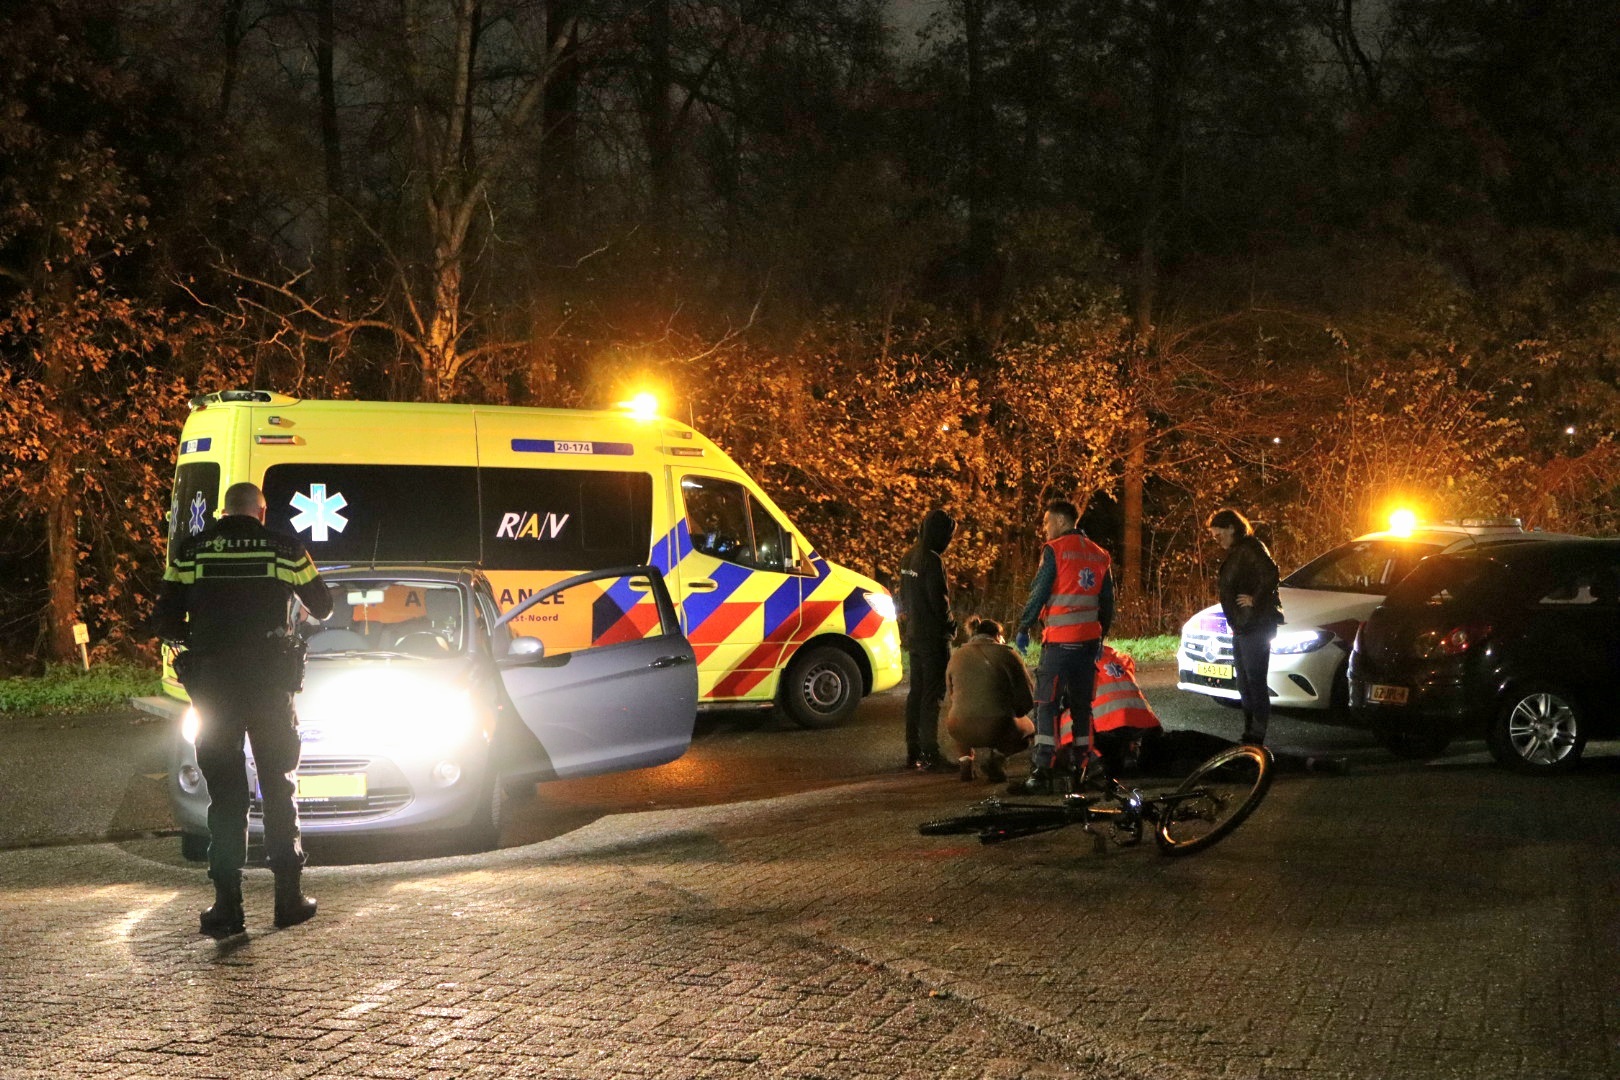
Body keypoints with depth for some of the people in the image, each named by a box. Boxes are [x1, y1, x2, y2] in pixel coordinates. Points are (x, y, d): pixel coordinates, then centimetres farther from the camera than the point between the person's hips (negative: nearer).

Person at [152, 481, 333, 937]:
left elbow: (166, 622, 2)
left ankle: (227, 904, 1)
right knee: (279, 788, 11)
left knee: (224, 794, 4)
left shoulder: (190, 553, 3)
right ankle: (289, 897, 11)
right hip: (269, 680, 0)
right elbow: (322, 608, 15)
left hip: (211, 683, 0)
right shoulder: (285, 550, 3)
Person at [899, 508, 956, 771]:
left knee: (916, 693, 14)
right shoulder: (932, 561, -18)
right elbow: (939, 601, -18)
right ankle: (929, 756, -7)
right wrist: (950, 626, -4)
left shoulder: (909, 557, 11)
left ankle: (913, 753, 18)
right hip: (933, 638, -9)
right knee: (932, 695, -6)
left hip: (914, 636, 9)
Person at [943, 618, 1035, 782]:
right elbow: (1026, 700, 2)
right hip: (997, 730, -4)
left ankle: (964, 758, 17)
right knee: (1028, 726, 29)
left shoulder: (956, 656, 13)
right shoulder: (1006, 655, 1)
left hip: (959, 730, 4)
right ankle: (994, 755, 0)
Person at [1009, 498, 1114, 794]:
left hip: (1060, 640, -7)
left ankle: (1041, 773, -15)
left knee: (1046, 705, -8)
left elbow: (1039, 592, -8)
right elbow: (1107, 601, 17)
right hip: (1089, 639, 7)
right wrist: (1101, 636, 24)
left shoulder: (1054, 550, -7)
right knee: (1082, 705, 14)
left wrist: (1024, 628, 0)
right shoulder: (1099, 554, 14)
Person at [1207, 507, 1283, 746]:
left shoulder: (1250, 548, -12)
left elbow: (1270, 573, -26)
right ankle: (1249, 734, 19)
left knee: (1255, 682, -9)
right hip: (1240, 627, 11)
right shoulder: (1234, 553, 19)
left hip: (1256, 626, -11)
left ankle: (1257, 737, -8)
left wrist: (1256, 601, -20)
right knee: (1244, 685, 13)